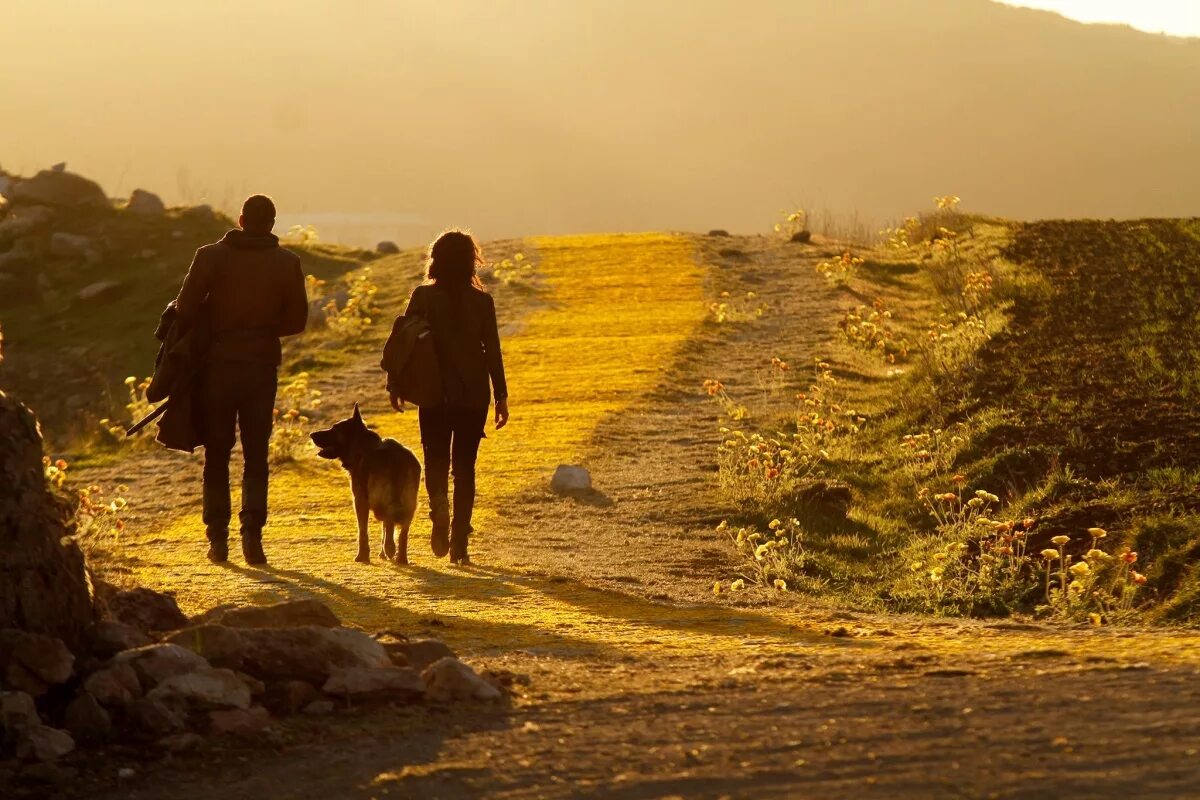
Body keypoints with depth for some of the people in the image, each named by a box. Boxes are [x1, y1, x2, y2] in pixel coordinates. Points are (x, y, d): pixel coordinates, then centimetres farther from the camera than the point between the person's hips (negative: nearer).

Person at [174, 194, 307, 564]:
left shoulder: (211, 256, -5)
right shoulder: (287, 263, -1)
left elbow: (186, 308, -12)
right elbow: (296, 320, 1)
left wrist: (214, 324, 7)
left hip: (217, 364, 0)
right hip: (262, 365, 0)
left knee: (216, 454, 9)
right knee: (256, 456, 5)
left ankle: (218, 537, 7)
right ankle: (252, 533, -9)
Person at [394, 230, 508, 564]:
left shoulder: (423, 297, -4)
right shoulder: (482, 301, -3)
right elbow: (493, 351, -3)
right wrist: (501, 396, 2)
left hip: (435, 394, -1)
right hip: (474, 395, 1)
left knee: (436, 458, 13)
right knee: (465, 465, 8)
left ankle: (439, 507, -18)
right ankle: (459, 543, 4)